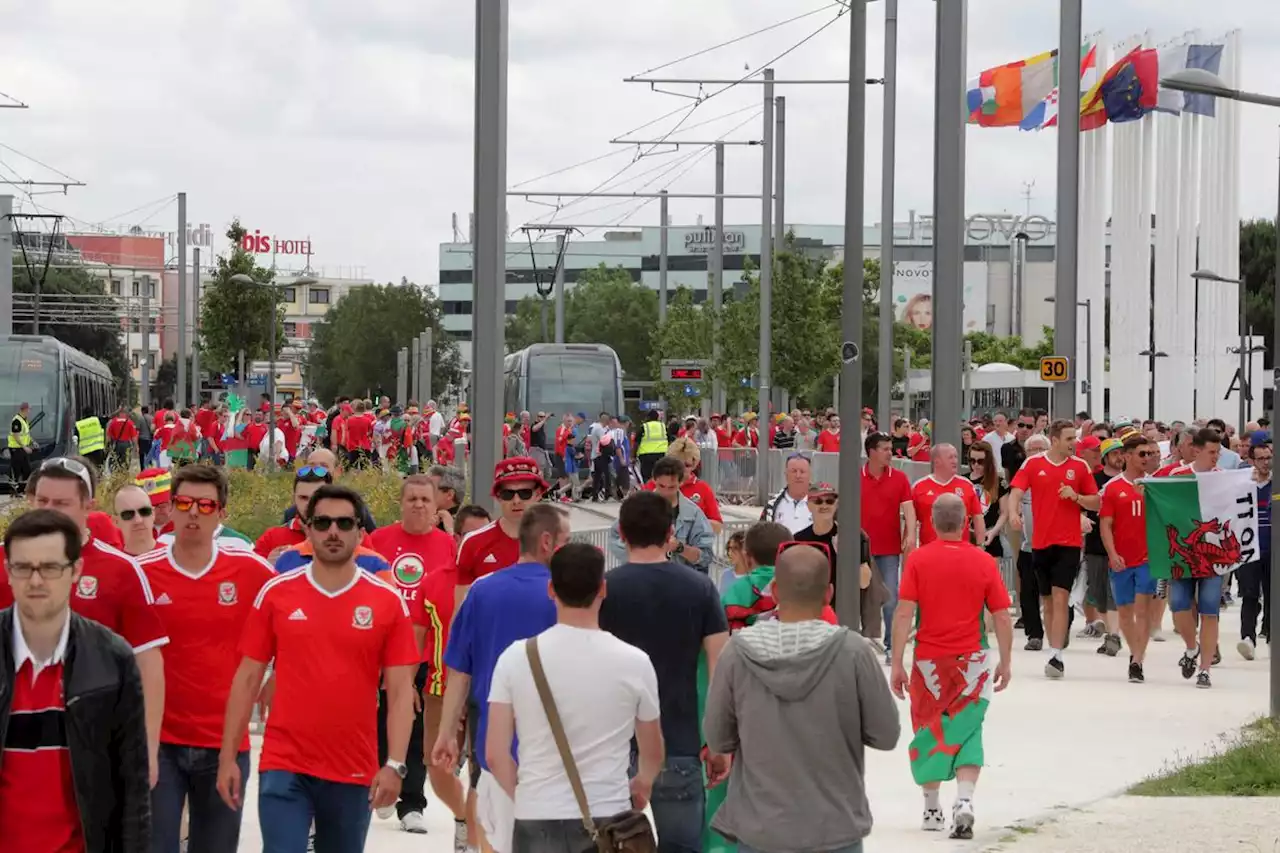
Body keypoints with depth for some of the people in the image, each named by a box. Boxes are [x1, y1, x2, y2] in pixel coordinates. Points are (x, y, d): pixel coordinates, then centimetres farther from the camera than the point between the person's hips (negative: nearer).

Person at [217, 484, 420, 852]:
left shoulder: (388, 602, 0)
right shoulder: (276, 593, 2)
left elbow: (400, 691, -1)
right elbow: (247, 679, 6)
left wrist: (394, 764, -12)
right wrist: (228, 757, 2)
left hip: (354, 771, 1)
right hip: (283, 766, -1)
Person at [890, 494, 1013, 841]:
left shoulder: (917, 559, -6)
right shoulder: (983, 561, -4)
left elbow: (904, 614, -11)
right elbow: (1002, 618, -2)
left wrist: (897, 664, -7)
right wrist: (1005, 663, 9)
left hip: (929, 661, 0)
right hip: (972, 661, 0)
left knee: (929, 732, 14)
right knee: (967, 732, 6)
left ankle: (932, 810, 21)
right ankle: (964, 802, -14)